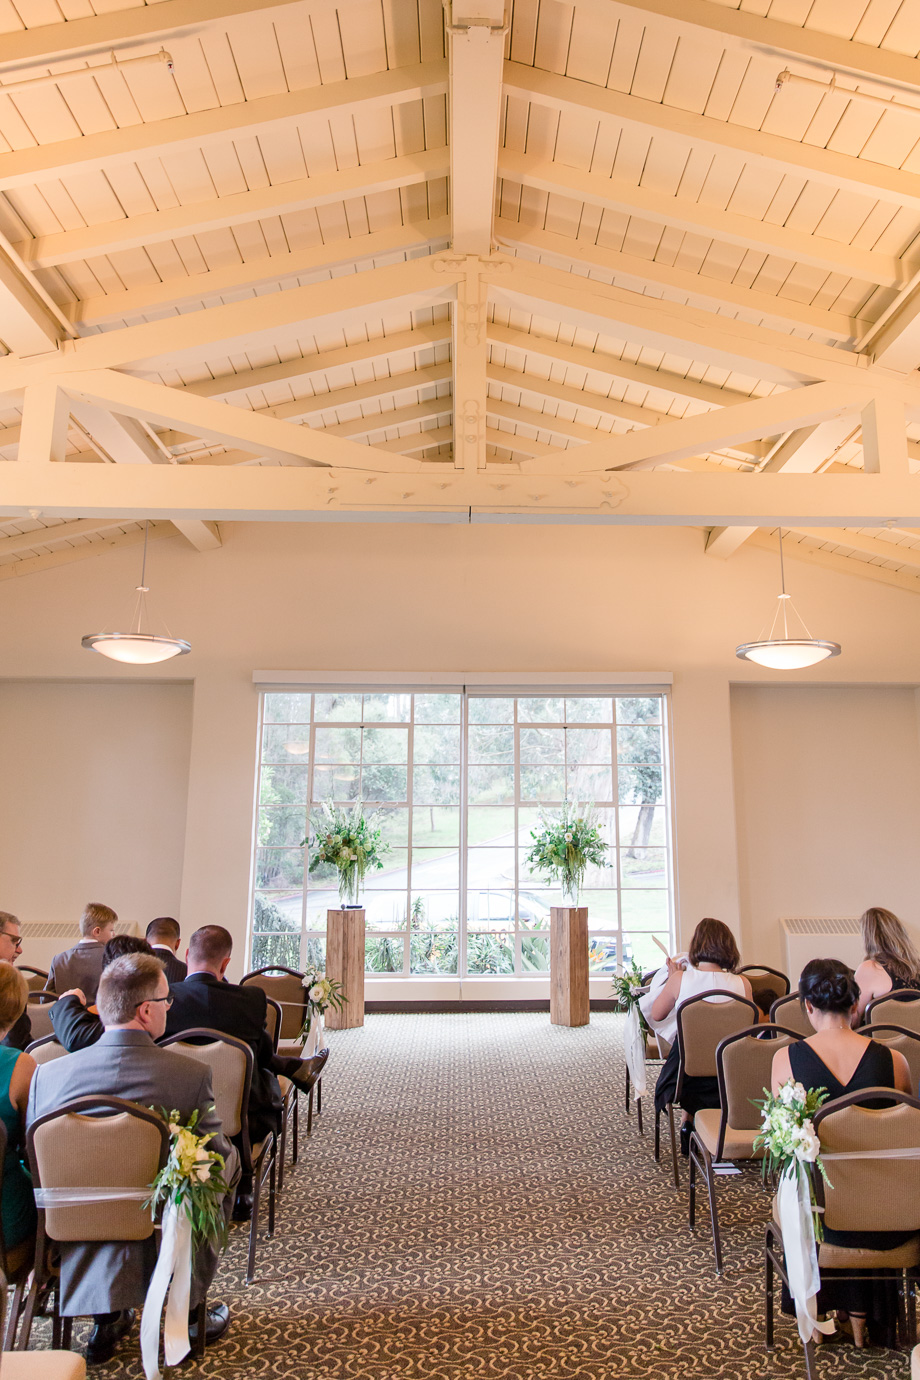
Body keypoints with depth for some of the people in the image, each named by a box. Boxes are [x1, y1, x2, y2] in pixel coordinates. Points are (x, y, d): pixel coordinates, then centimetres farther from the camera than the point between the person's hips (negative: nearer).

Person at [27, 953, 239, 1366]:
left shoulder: (47, 1075, -14)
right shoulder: (191, 1074, -22)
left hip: (79, 1251, 4)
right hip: (164, 1249, -3)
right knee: (231, 1159, 20)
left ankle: (108, 1319, 31)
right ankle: (189, 1315, 29)